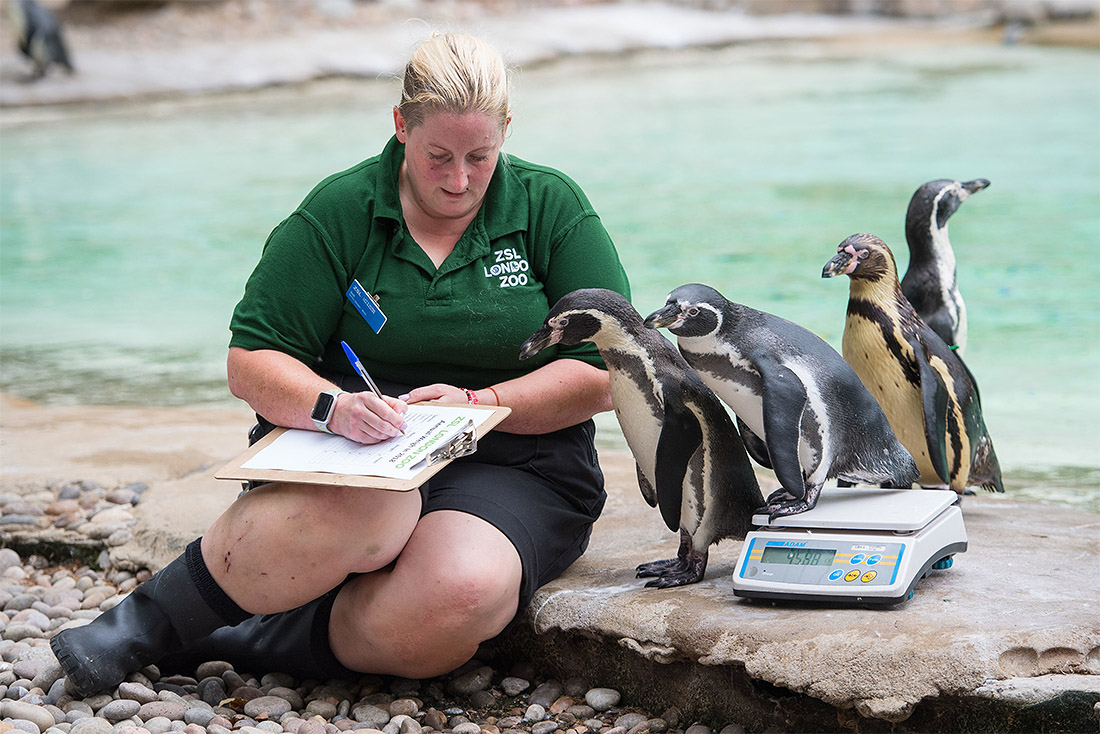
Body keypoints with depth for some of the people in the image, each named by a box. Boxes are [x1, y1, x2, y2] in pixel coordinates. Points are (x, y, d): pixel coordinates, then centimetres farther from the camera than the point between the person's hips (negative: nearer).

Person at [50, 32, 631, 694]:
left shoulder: (553, 208, 3)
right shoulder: (340, 212, 1)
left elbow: (606, 376, 0)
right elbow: (252, 361, -2)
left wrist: (478, 404, -13)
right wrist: (332, 405, -23)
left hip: (515, 467, 1)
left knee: (456, 598, -36)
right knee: (367, 506, -40)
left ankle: (243, 641, -15)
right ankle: (148, 622, -20)